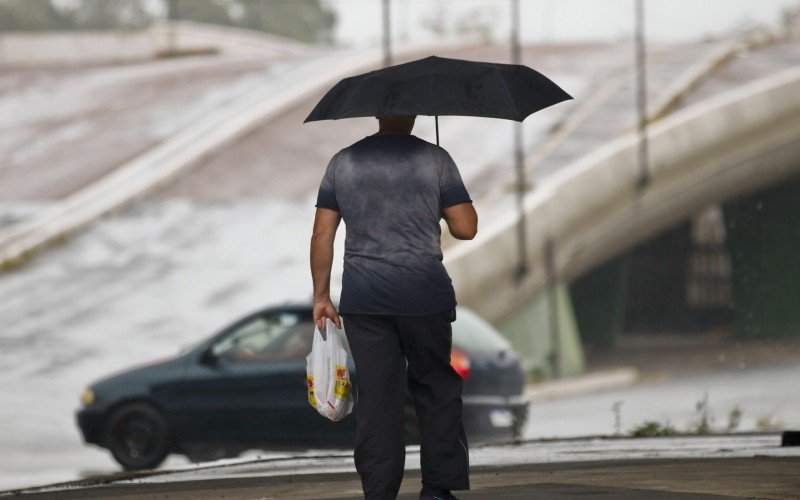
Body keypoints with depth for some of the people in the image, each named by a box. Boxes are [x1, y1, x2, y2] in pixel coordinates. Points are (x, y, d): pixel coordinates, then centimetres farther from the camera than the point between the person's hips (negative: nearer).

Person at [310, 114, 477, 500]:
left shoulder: (343, 162, 5)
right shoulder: (435, 159, -2)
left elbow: (322, 234, 4)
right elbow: (466, 229, -4)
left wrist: (321, 296, 10)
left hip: (363, 300, 2)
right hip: (425, 295, -2)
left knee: (375, 399, 3)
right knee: (437, 390, 11)